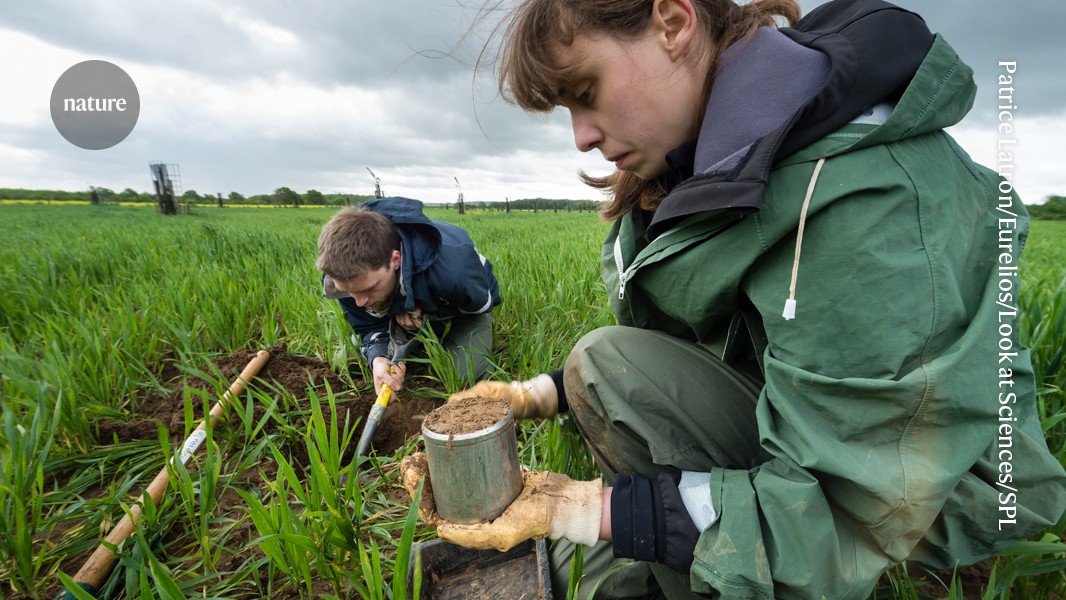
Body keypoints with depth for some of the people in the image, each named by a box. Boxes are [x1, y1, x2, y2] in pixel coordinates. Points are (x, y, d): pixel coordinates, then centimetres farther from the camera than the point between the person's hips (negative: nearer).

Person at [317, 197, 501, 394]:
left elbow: (480, 304, -24)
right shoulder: (347, 276, -32)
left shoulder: (452, 267, -47)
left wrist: (426, 321, -34)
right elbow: (369, 326, -17)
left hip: (463, 313, -3)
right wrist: (378, 357, -41)